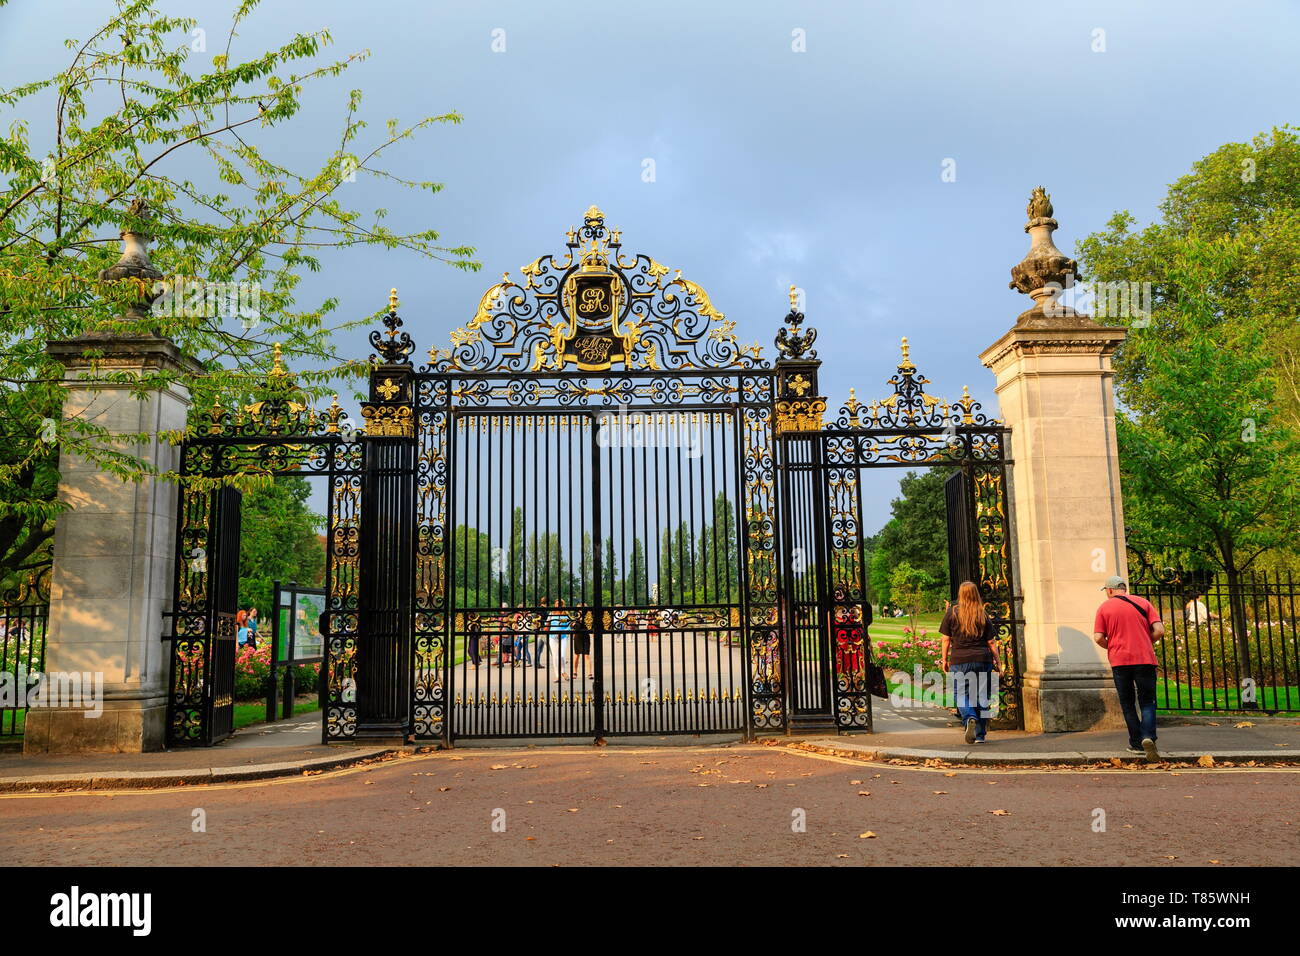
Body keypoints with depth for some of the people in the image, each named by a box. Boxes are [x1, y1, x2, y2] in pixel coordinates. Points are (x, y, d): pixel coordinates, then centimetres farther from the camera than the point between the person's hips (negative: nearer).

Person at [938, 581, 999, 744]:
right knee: (981, 696, 8)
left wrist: (944, 659, 11)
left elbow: (945, 639, 2)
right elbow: (991, 642, 5)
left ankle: (970, 719, -22)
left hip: (960, 660, -1)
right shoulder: (983, 614, 3)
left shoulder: (952, 612, 0)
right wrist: (997, 661, 13)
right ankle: (980, 735, 11)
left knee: (961, 694, 5)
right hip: (983, 659, 2)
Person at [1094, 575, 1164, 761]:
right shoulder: (1143, 602, 7)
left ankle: (1136, 743, 11)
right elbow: (1159, 630, -2)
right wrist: (1144, 642, 15)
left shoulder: (1104, 607, 4)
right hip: (1145, 659, 1)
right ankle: (1148, 737, -18)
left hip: (1119, 661, 0)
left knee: (1128, 704, 11)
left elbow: (1098, 638, -5)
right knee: (1147, 702, 4)